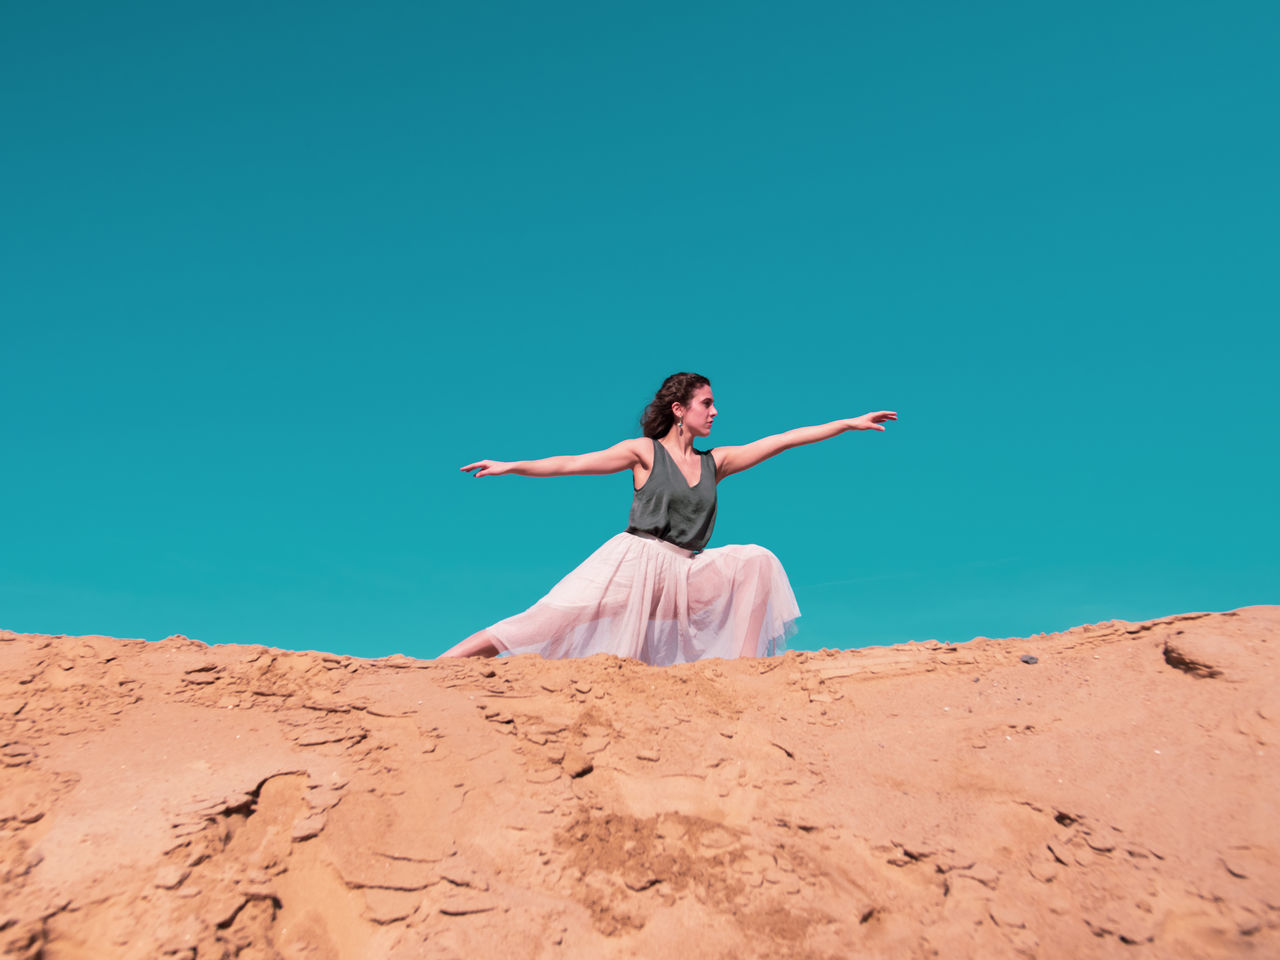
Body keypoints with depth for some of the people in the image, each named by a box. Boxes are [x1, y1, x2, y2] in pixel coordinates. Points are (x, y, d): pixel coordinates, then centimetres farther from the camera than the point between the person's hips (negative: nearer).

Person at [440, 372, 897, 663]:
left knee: (756, 561, -14)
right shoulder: (644, 451, 3)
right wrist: (511, 466, -5)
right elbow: (573, 464, 1)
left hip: (686, 572, 5)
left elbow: (782, 440, 12)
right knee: (551, 620, -18)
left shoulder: (715, 462, 14)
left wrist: (850, 423, 13)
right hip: (635, 561, -4)